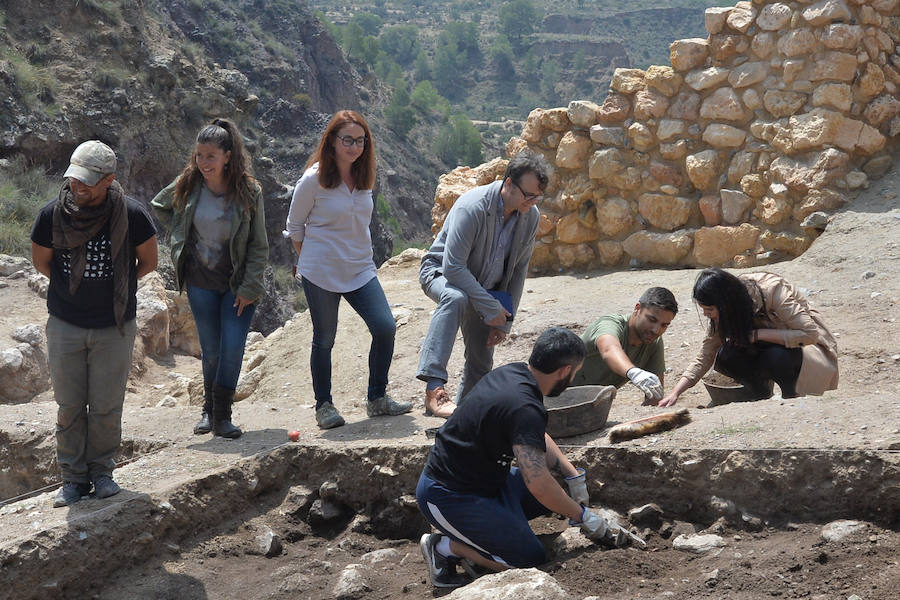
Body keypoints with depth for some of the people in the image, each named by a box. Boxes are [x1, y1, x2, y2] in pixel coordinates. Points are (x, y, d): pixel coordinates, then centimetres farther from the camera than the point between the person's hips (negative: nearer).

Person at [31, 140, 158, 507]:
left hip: (114, 328, -1)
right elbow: (41, 262, 9)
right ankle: (73, 478, 20)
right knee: (69, 406, 7)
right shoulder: (52, 214, -10)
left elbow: (148, 261, 4)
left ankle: (102, 470, 24)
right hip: (65, 325, 1)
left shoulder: (131, 215, -13)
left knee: (106, 407, 5)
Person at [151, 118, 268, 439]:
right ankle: (209, 409, 26)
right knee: (210, 349, 7)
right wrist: (181, 234, 7)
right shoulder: (187, 186, -4)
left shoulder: (249, 191, -11)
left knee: (233, 347, -9)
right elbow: (160, 206, 18)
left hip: (238, 284, -2)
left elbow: (259, 246, -6)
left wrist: (248, 288, -10)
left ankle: (222, 415, 5)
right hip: (200, 282, 2)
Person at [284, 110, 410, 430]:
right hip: (321, 273, -5)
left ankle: (377, 399, 9)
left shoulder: (364, 177, 6)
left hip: (360, 269, 5)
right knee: (324, 339, 3)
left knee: (385, 328, -5)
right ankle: (324, 406, 18)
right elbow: (294, 225, 1)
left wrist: (360, 256, 15)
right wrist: (310, 260, 4)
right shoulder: (314, 179, -10)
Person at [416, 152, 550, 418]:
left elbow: (519, 269, 1)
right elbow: (453, 266, -31)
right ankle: (434, 390, -48)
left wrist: (505, 321, -3)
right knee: (455, 297, -41)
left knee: (481, 363, 4)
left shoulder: (531, 216, -9)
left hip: (485, 287, 7)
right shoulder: (472, 207, -30)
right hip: (442, 272, -7)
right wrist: (492, 309, -28)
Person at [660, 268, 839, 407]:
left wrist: (756, 334, -33)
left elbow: (809, 333, -32)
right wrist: (675, 393, -17)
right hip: (770, 349, 5)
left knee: (774, 357, -37)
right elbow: (704, 357, -7)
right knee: (725, 358, -23)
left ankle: (792, 399, -9)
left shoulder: (772, 290, -30)